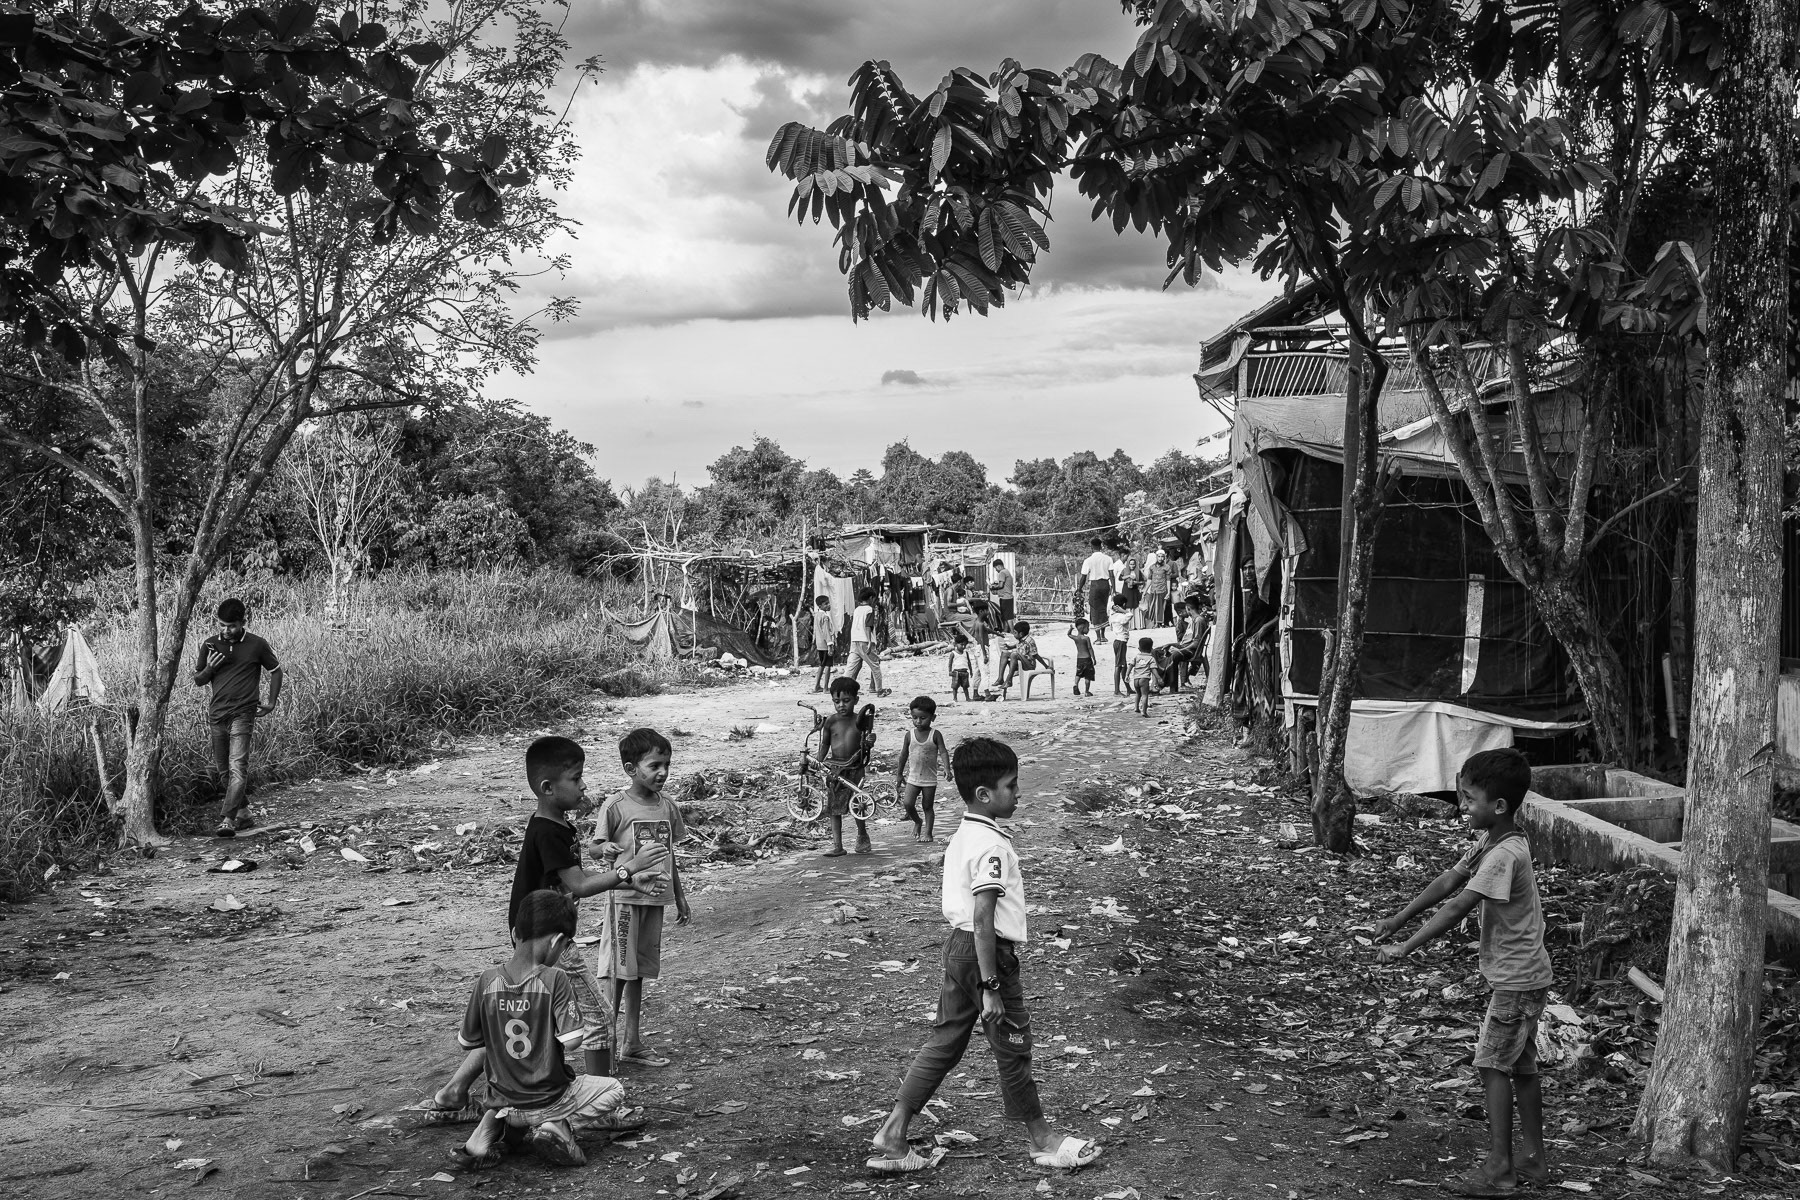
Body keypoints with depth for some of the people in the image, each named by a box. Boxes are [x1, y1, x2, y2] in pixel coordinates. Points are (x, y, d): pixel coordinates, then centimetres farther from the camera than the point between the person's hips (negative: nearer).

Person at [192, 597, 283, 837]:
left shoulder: (257, 645, -3)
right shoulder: (210, 645, 5)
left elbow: (276, 670, 11)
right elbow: (197, 681, 14)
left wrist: (271, 703, 5)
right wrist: (209, 669, -8)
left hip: (243, 714, -4)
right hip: (217, 714, 5)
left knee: (238, 767, -15)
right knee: (222, 769, 11)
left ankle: (227, 820, -20)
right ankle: (243, 811, 27)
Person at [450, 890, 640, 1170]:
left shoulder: (486, 981, -10)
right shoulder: (555, 981, -20)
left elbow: (468, 1043, -2)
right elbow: (572, 1040, -21)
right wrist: (582, 1017, -1)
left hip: (504, 1101, 3)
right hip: (549, 1102, -3)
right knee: (613, 1089, 21)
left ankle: (491, 1124, 6)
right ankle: (558, 1126, -3)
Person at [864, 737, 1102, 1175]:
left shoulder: (961, 836, 9)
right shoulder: (993, 846, -21)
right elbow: (983, 920, -25)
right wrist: (991, 987, -23)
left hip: (958, 945, 9)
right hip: (987, 953, -9)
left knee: (945, 1042, 15)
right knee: (1013, 1047, 6)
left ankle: (893, 1135, 16)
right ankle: (1042, 1139, 23)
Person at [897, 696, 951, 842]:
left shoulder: (935, 735, -8)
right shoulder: (909, 735, -2)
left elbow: (943, 752, -13)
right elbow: (904, 754, 8)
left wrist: (947, 768, -29)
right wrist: (899, 773, 13)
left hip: (930, 779, -2)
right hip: (913, 778, 2)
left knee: (928, 806, 7)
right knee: (907, 803, -10)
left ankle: (927, 833, 19)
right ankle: (917, 821, 18)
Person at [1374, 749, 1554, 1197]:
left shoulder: (1504, 854, -25)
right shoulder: (1488, 841, 5)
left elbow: (1457, 908, -28)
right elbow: (1447, 882, 10)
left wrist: (1406, 947, -26)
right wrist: (1399, 919, 7)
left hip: (1516, 979, -10)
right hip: (1523, 975, 10)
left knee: (1494, 1065, -4)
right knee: (1521, 1067, 15)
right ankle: (1532, 1159, 23)